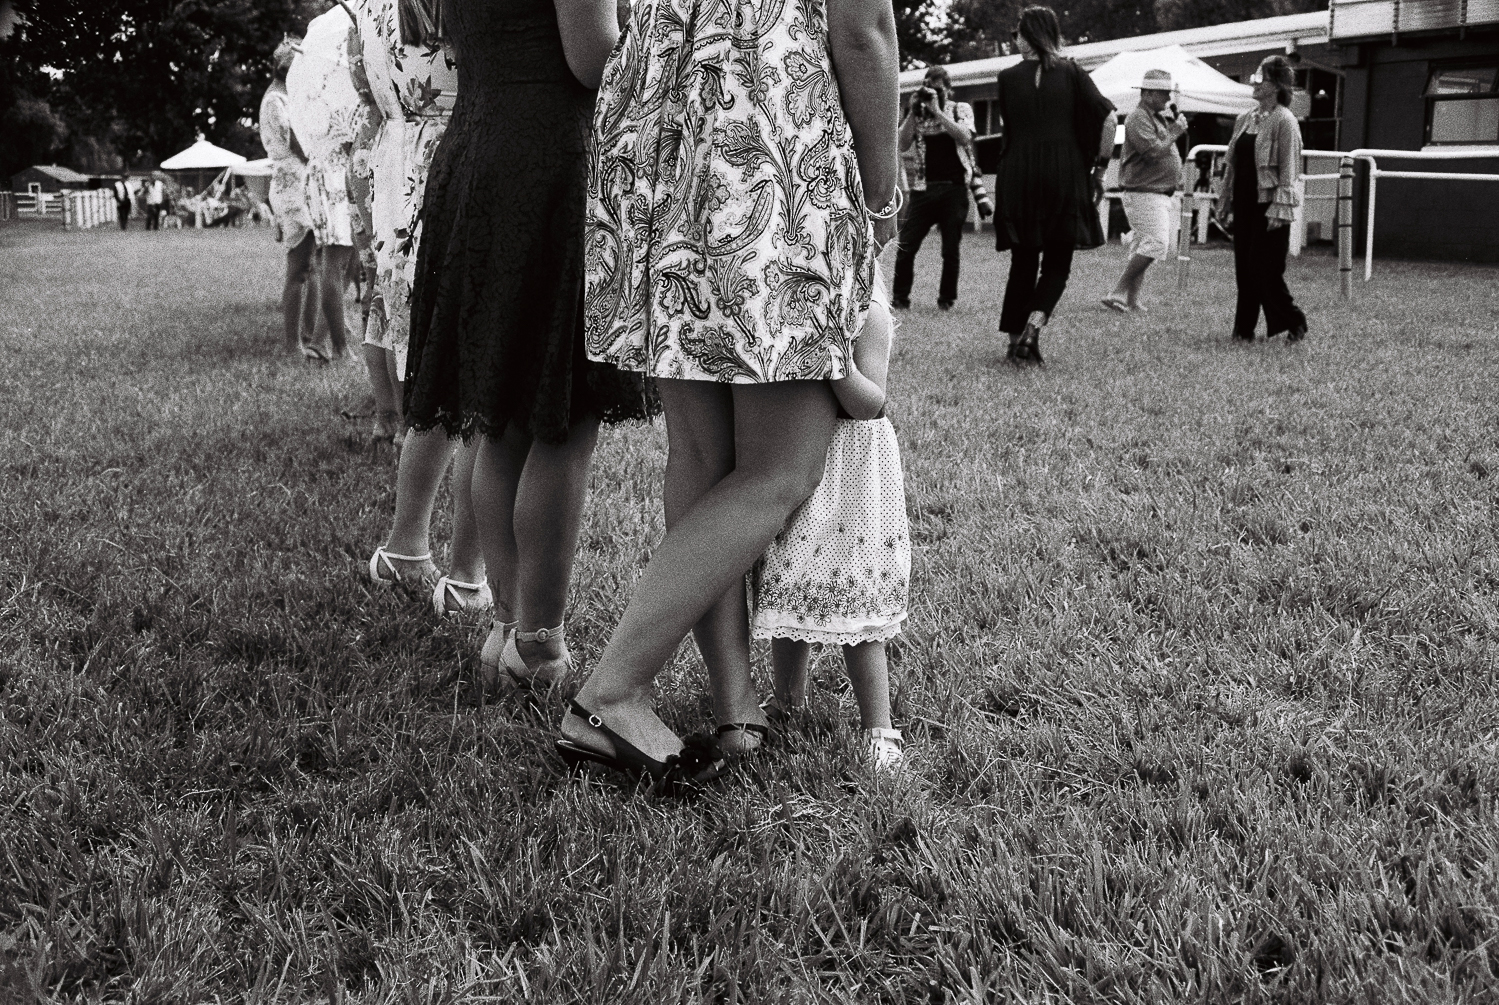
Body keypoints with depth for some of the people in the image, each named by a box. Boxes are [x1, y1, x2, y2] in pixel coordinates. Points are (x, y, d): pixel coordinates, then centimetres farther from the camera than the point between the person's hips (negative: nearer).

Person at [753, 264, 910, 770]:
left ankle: (878, 728, 12)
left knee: (851, 599, -1)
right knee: (781, 589, 16)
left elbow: (869, 403, -20)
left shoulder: (865, 307, -14)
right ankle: (787, 698, 37)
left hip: (844, 466, -6)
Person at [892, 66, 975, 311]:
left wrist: (937, 111, -13)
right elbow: (904, 144, -1)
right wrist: (913, 111, -8)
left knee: (951, 249, 2)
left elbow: (964, 137, -12)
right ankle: (901, 296, 3)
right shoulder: (917, 113, 11)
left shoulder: (961, 109, 7)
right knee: (905, 245, -6)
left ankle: (947, 297, 13)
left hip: (954, 187, -1)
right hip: (923, 187, 1)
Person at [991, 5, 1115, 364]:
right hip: (1065, 177, -1)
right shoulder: (1072, 73, 2)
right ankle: (1033, 325, -15)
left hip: (1017, 177, 1)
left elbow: (1007, 128, 10)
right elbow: (1108, 118, -6)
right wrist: (1100, 168, 1)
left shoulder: (1008, 78, 3)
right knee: (1057, 262, 7)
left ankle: (1016, 338, 13)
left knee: (1023, 261, 12)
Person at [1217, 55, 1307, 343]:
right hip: (1244, 204, 7)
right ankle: (1244, 328, 11)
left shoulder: (1285, 121, -8)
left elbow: (1289, 169, -12)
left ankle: (1294, 321, 9)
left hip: (1267, 205, -7)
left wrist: (1279, 209, -18)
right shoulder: (1245, 119, 13)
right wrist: (1225, 204, 15)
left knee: (1266, 269, -7)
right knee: (1244, 268, 6)